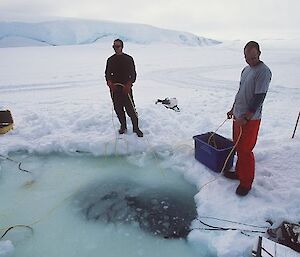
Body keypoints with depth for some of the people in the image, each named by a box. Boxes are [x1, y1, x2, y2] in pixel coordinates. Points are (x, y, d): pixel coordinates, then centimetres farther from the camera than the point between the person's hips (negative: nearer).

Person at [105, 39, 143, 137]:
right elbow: (107, 74, 14)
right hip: (114, 89, 4)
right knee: (118, 109, 9)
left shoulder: (128, 59, 2)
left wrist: (129, 84, -15)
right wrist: (109, 83, -7)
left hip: (126, 88, -3)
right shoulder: (110, 60, 12)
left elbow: (133, 74, 0)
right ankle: (123, 126, 25)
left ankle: (136, 128, 6)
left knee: (130, 108, -8)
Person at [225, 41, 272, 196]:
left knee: (245, 151, -2)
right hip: (239, 116, 8)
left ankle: (246, 183, 13)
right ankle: (239, 172, 34)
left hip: (250, 119, -8)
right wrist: (233, 109, 22)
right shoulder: (246, 69, 11)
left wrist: (246, 118, -21)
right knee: (238, 147, 17)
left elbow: (259, 98, -21)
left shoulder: (263, 71, -15)